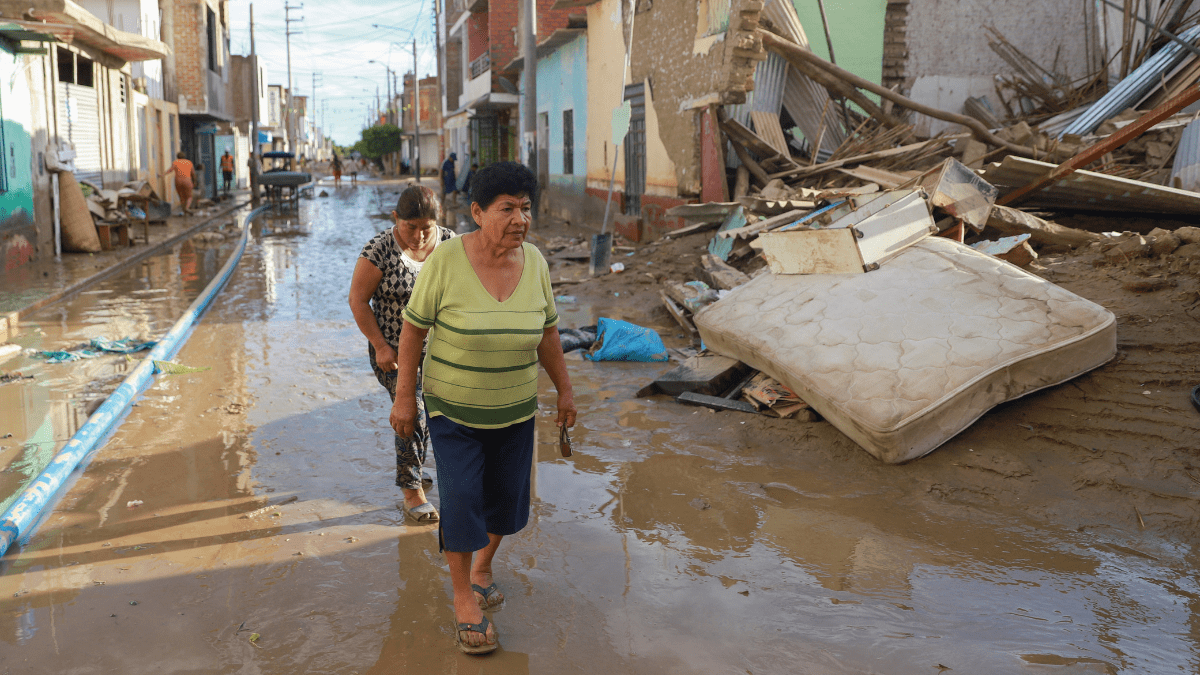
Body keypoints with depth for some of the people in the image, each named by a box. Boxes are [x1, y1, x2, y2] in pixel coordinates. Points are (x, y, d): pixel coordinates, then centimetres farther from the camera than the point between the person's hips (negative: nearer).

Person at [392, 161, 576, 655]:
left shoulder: (534, 262, -10)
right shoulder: (446, 260, -22)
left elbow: (546, 333, 2)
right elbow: (413, 329, -12)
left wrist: (565, 390, 6)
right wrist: (404, 397, -11)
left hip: (514, 409, 4)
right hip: (454, 408, -3)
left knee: (506, 497, 12)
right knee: (462, 501, -6)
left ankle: (482, 565, 40)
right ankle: (463, 596, 17)